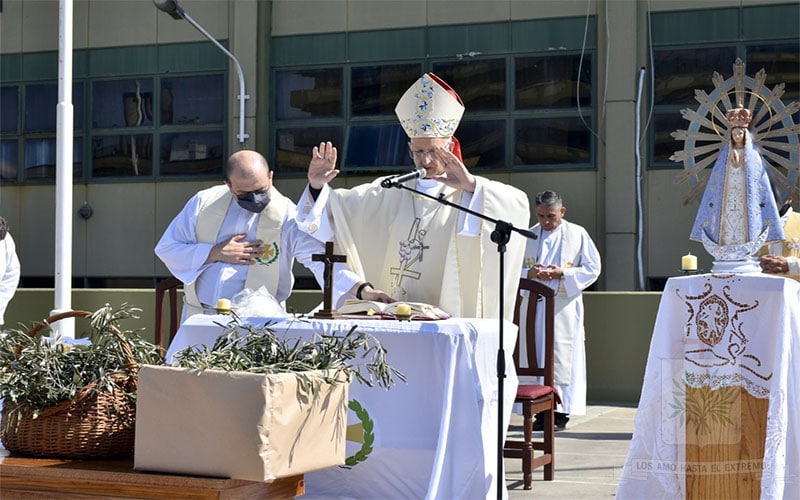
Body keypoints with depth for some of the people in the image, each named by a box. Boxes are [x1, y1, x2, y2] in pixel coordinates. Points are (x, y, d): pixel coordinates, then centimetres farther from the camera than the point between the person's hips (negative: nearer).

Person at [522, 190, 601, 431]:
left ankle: (560, 412, -1)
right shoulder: (527, 237, 12)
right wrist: (529, 273, -11)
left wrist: (562, 273, -13)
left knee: (562, 356, -5)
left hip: (564, 307, -3)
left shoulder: (578, 234, 4)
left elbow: (592, 268, 1)